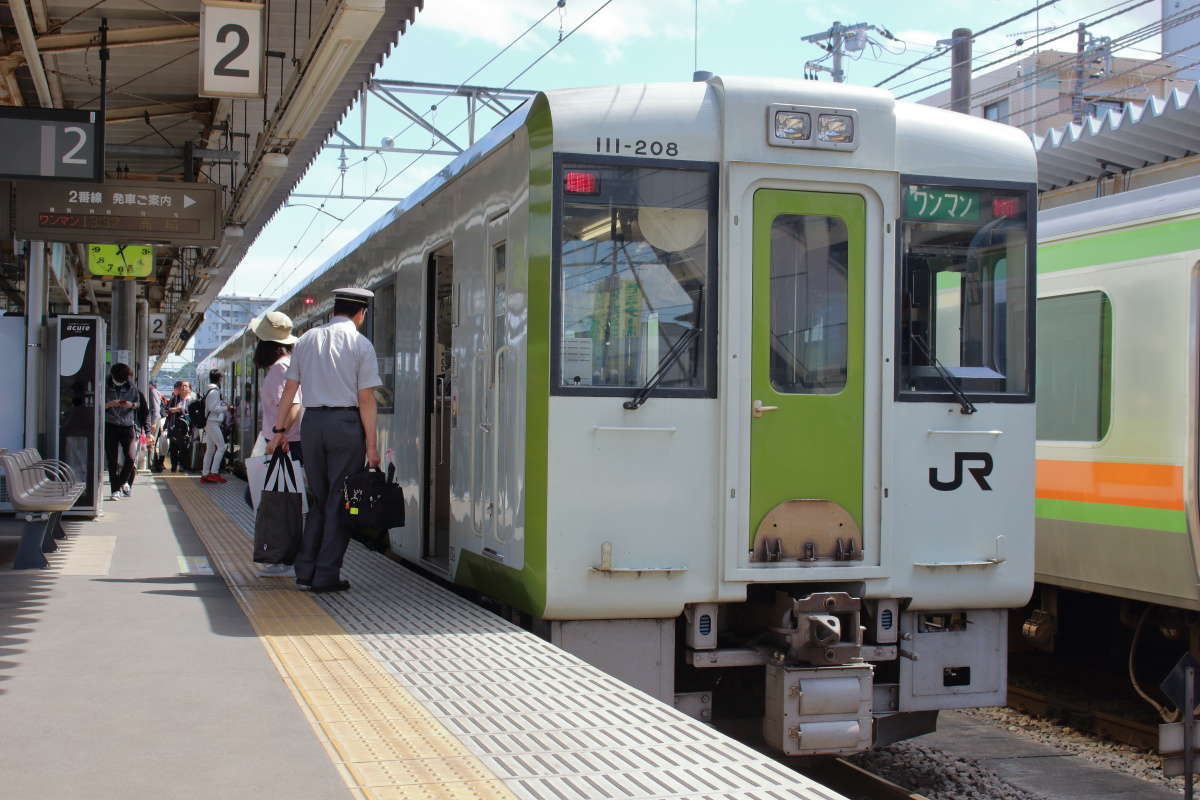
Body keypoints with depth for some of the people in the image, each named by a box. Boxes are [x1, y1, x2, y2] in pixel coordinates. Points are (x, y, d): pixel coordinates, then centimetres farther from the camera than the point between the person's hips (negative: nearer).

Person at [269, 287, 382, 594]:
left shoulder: (307, 339, 11)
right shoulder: (361, 344, -2)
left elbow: (289, 389, 9)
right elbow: (366, 399, -7)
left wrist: (280, 429, 14)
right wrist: (371, 445, -5)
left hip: (311, 422, 4)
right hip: (346, 422, -4)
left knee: (318, 500, 16)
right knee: (339, 502, 2)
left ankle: (305, 569, 14)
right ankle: (326, 575, 1)